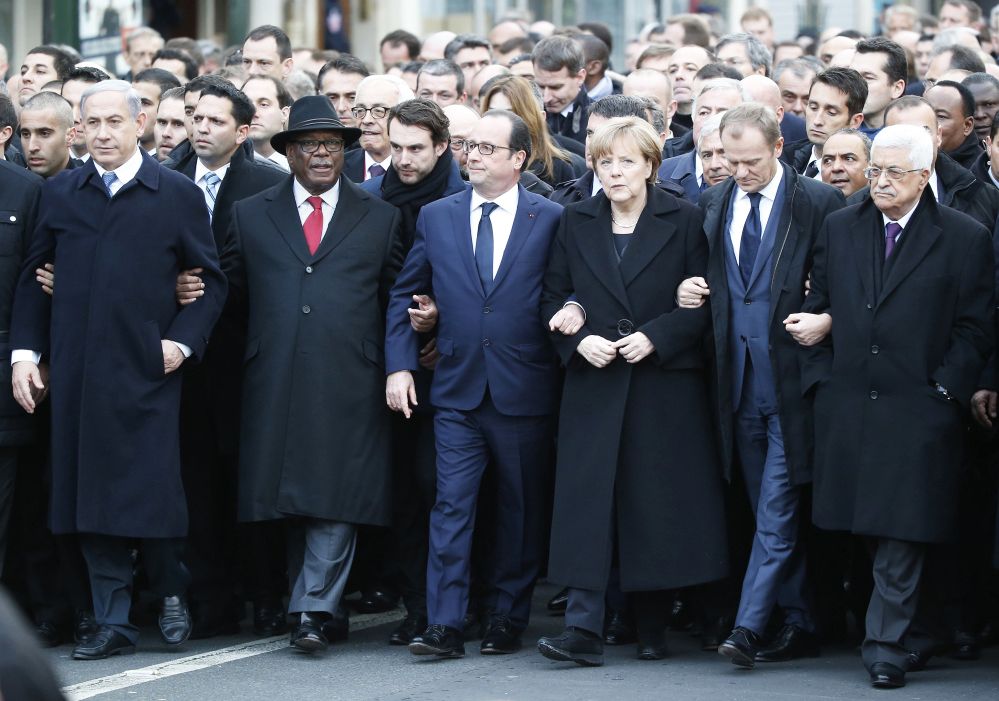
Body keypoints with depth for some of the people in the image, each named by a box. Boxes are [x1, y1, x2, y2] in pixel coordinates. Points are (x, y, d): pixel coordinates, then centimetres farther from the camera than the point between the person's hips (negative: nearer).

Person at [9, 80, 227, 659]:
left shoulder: (179, 196, 4)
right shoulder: (59, 194, 11)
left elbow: (212, 281, 6)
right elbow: (33, 279, 14)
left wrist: (184, 340, -6)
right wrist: (25, 351, 5)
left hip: (146, 370, -3)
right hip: (76, 372, 3)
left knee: (153, 491, -4)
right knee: (89, 496, 2)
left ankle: (172, 594, 20)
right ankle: (114, 622, 7)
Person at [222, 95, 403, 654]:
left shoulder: (379, 218, 13)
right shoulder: (250, 215, 13)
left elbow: (396, 298, 16)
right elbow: (233, 294, 19)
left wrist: (390, 363, 9)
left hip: (350, 382, -1)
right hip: (274, 380, 1)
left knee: (335, 498, -10)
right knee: (291, 498, 2)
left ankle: (314, 610, -11)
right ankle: (314, 603, 11)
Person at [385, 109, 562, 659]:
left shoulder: (551, 220, 0)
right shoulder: (436, 217, 8)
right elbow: (404, 295, 12)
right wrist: (399, 366, 4)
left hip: (524, 392, -1)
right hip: (457, 389, 1)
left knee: (521, 510, 7)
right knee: (451, 505, -5)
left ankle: (507, 619, 17)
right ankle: (444, 625, -7)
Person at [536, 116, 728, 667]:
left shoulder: (681, 222, 2)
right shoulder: (576, 223, 9)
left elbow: (702, 303, 0)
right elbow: (553, 297, 11)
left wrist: (655, 337, -14)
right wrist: (579, 339, -8)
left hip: (665, 383, -1)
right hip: (593, 381, 2)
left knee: (657, 503, 1)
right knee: (588, 498, -7)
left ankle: (652, 627, 12)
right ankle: (583, 627, -10)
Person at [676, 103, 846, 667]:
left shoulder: (819, 203, -5)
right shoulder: (714, 204, 10)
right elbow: (701, 277, 21)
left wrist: (827, 319, -18)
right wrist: (689, 291, 0)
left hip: (792, 379, -6)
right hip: (738, 380, 6)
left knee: (777, 512, -8)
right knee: (774, 513, 11)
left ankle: (749, 627, -11)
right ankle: (800, 627, 17)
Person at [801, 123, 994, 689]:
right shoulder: (839, 229, 11)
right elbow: (818, 308, 15)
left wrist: (944, 389, -7)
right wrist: (821, 377, 6)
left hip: (918, 410, -4)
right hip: (846, 405, 4)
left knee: (902, 532, -5)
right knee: (870, 529, 5)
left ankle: (888, 643, 0)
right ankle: (910, 630, 19)